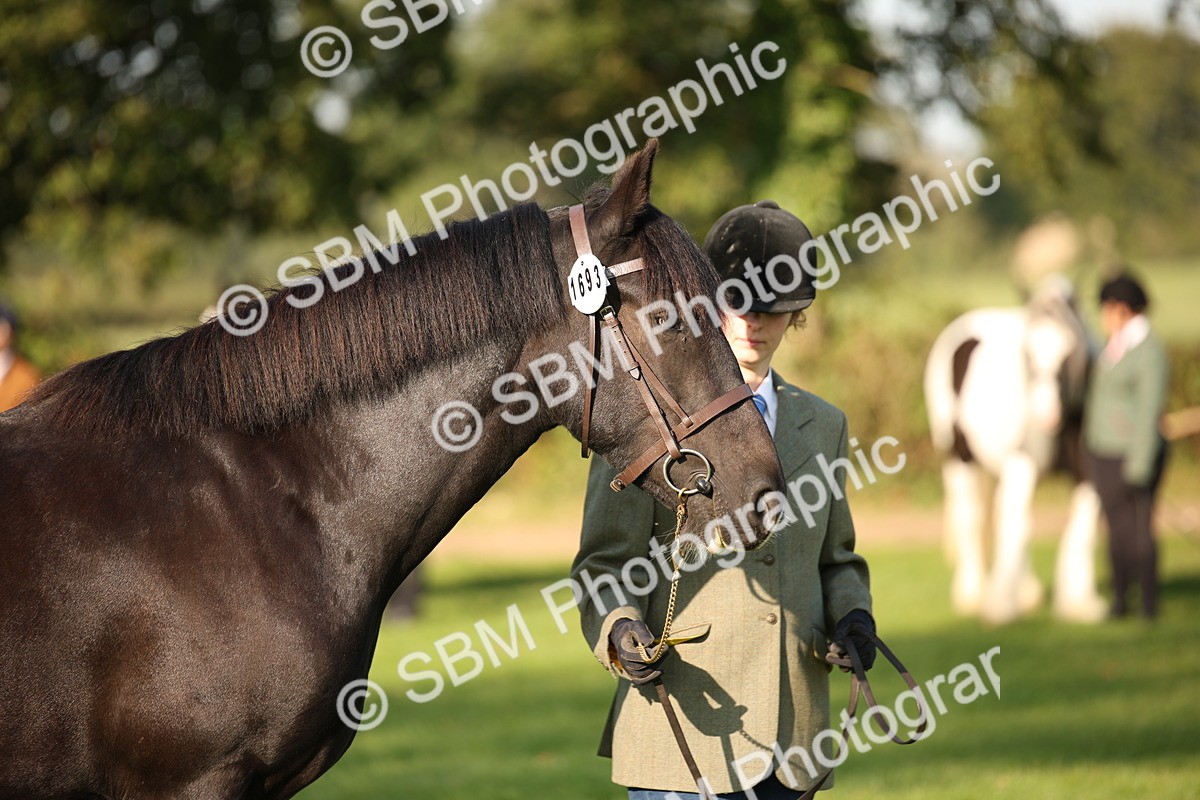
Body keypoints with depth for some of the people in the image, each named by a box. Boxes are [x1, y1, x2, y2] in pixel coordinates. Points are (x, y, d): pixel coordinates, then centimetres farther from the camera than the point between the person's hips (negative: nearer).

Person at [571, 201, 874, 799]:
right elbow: (605, 564, 0)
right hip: (683, 720, -5)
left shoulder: (822, 424, 17)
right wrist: (620, 632, -21)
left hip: (791, 727, 5)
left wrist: (852, 615, 1)